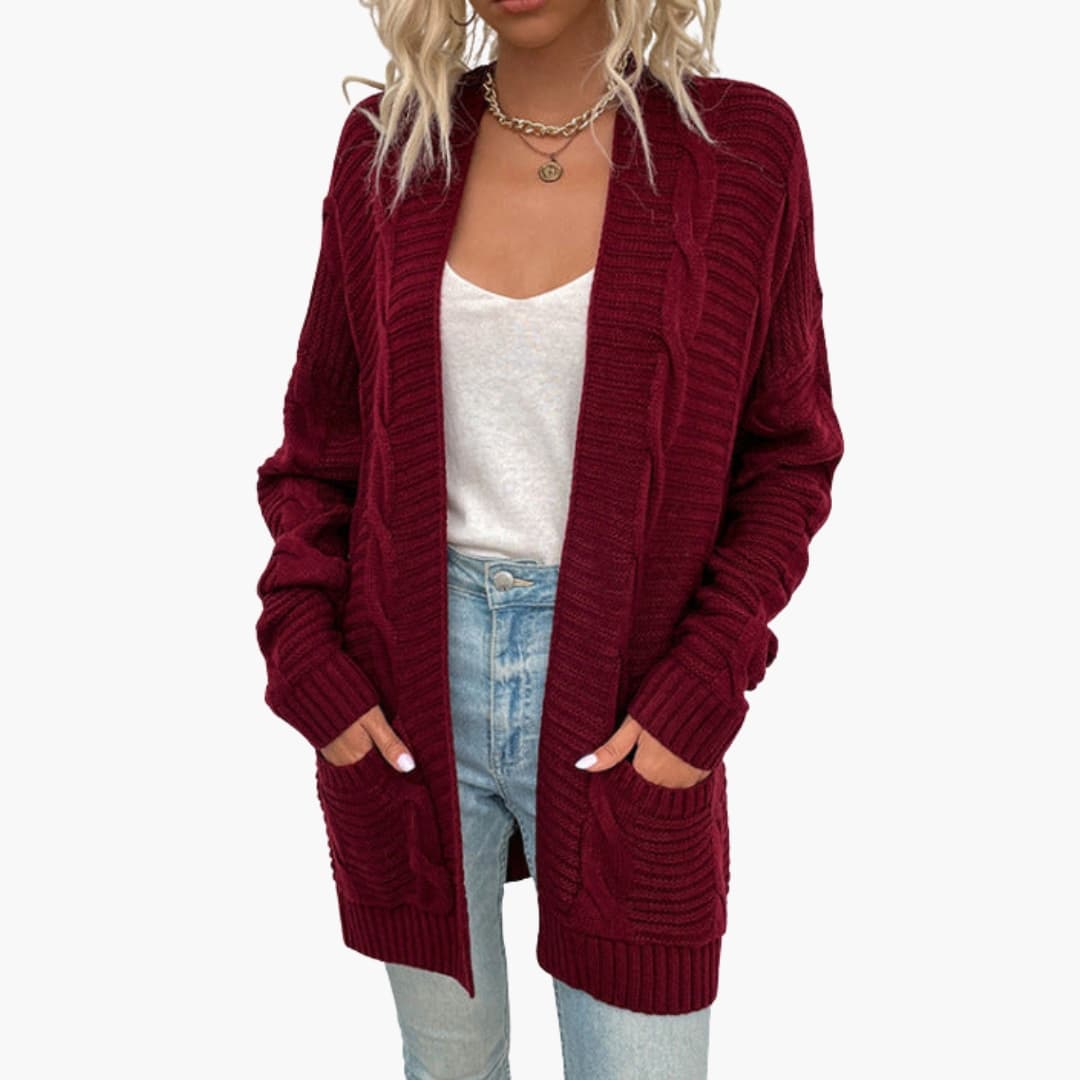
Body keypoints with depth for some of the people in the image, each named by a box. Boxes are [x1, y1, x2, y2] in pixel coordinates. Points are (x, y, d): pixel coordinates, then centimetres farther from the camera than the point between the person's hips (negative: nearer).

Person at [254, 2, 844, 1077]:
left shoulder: (739, 143, -4)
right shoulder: (389, 143, 2)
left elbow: (786, 456, 0)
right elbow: (321, 434, 8)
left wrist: (706, 687, -11)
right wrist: (301, 648, -3)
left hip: (621, 702, -1)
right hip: (410, 688, 2)